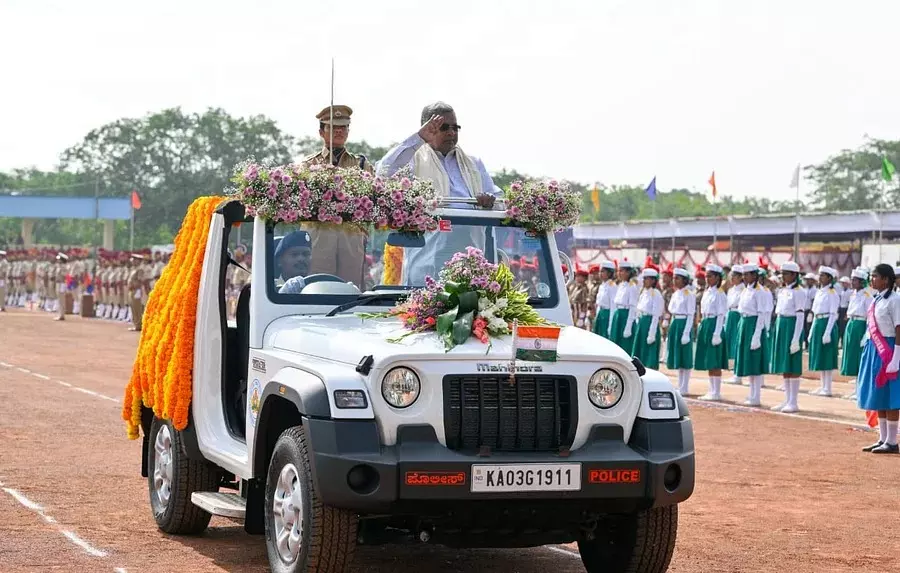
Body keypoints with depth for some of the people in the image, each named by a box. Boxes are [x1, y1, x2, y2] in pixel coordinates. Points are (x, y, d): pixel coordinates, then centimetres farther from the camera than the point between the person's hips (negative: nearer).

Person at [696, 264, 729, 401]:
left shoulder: (720, 294, -10)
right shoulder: (707, 292, 14)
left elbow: (721, 315, -13)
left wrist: (717, 333, -18)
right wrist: (702, 327, 16)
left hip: (714, 325, -9)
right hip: (705, 325, 9)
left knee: (715, 362, -5)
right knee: (708, 362, 10)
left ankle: (717, 392, 0)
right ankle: (712, 391, 16)